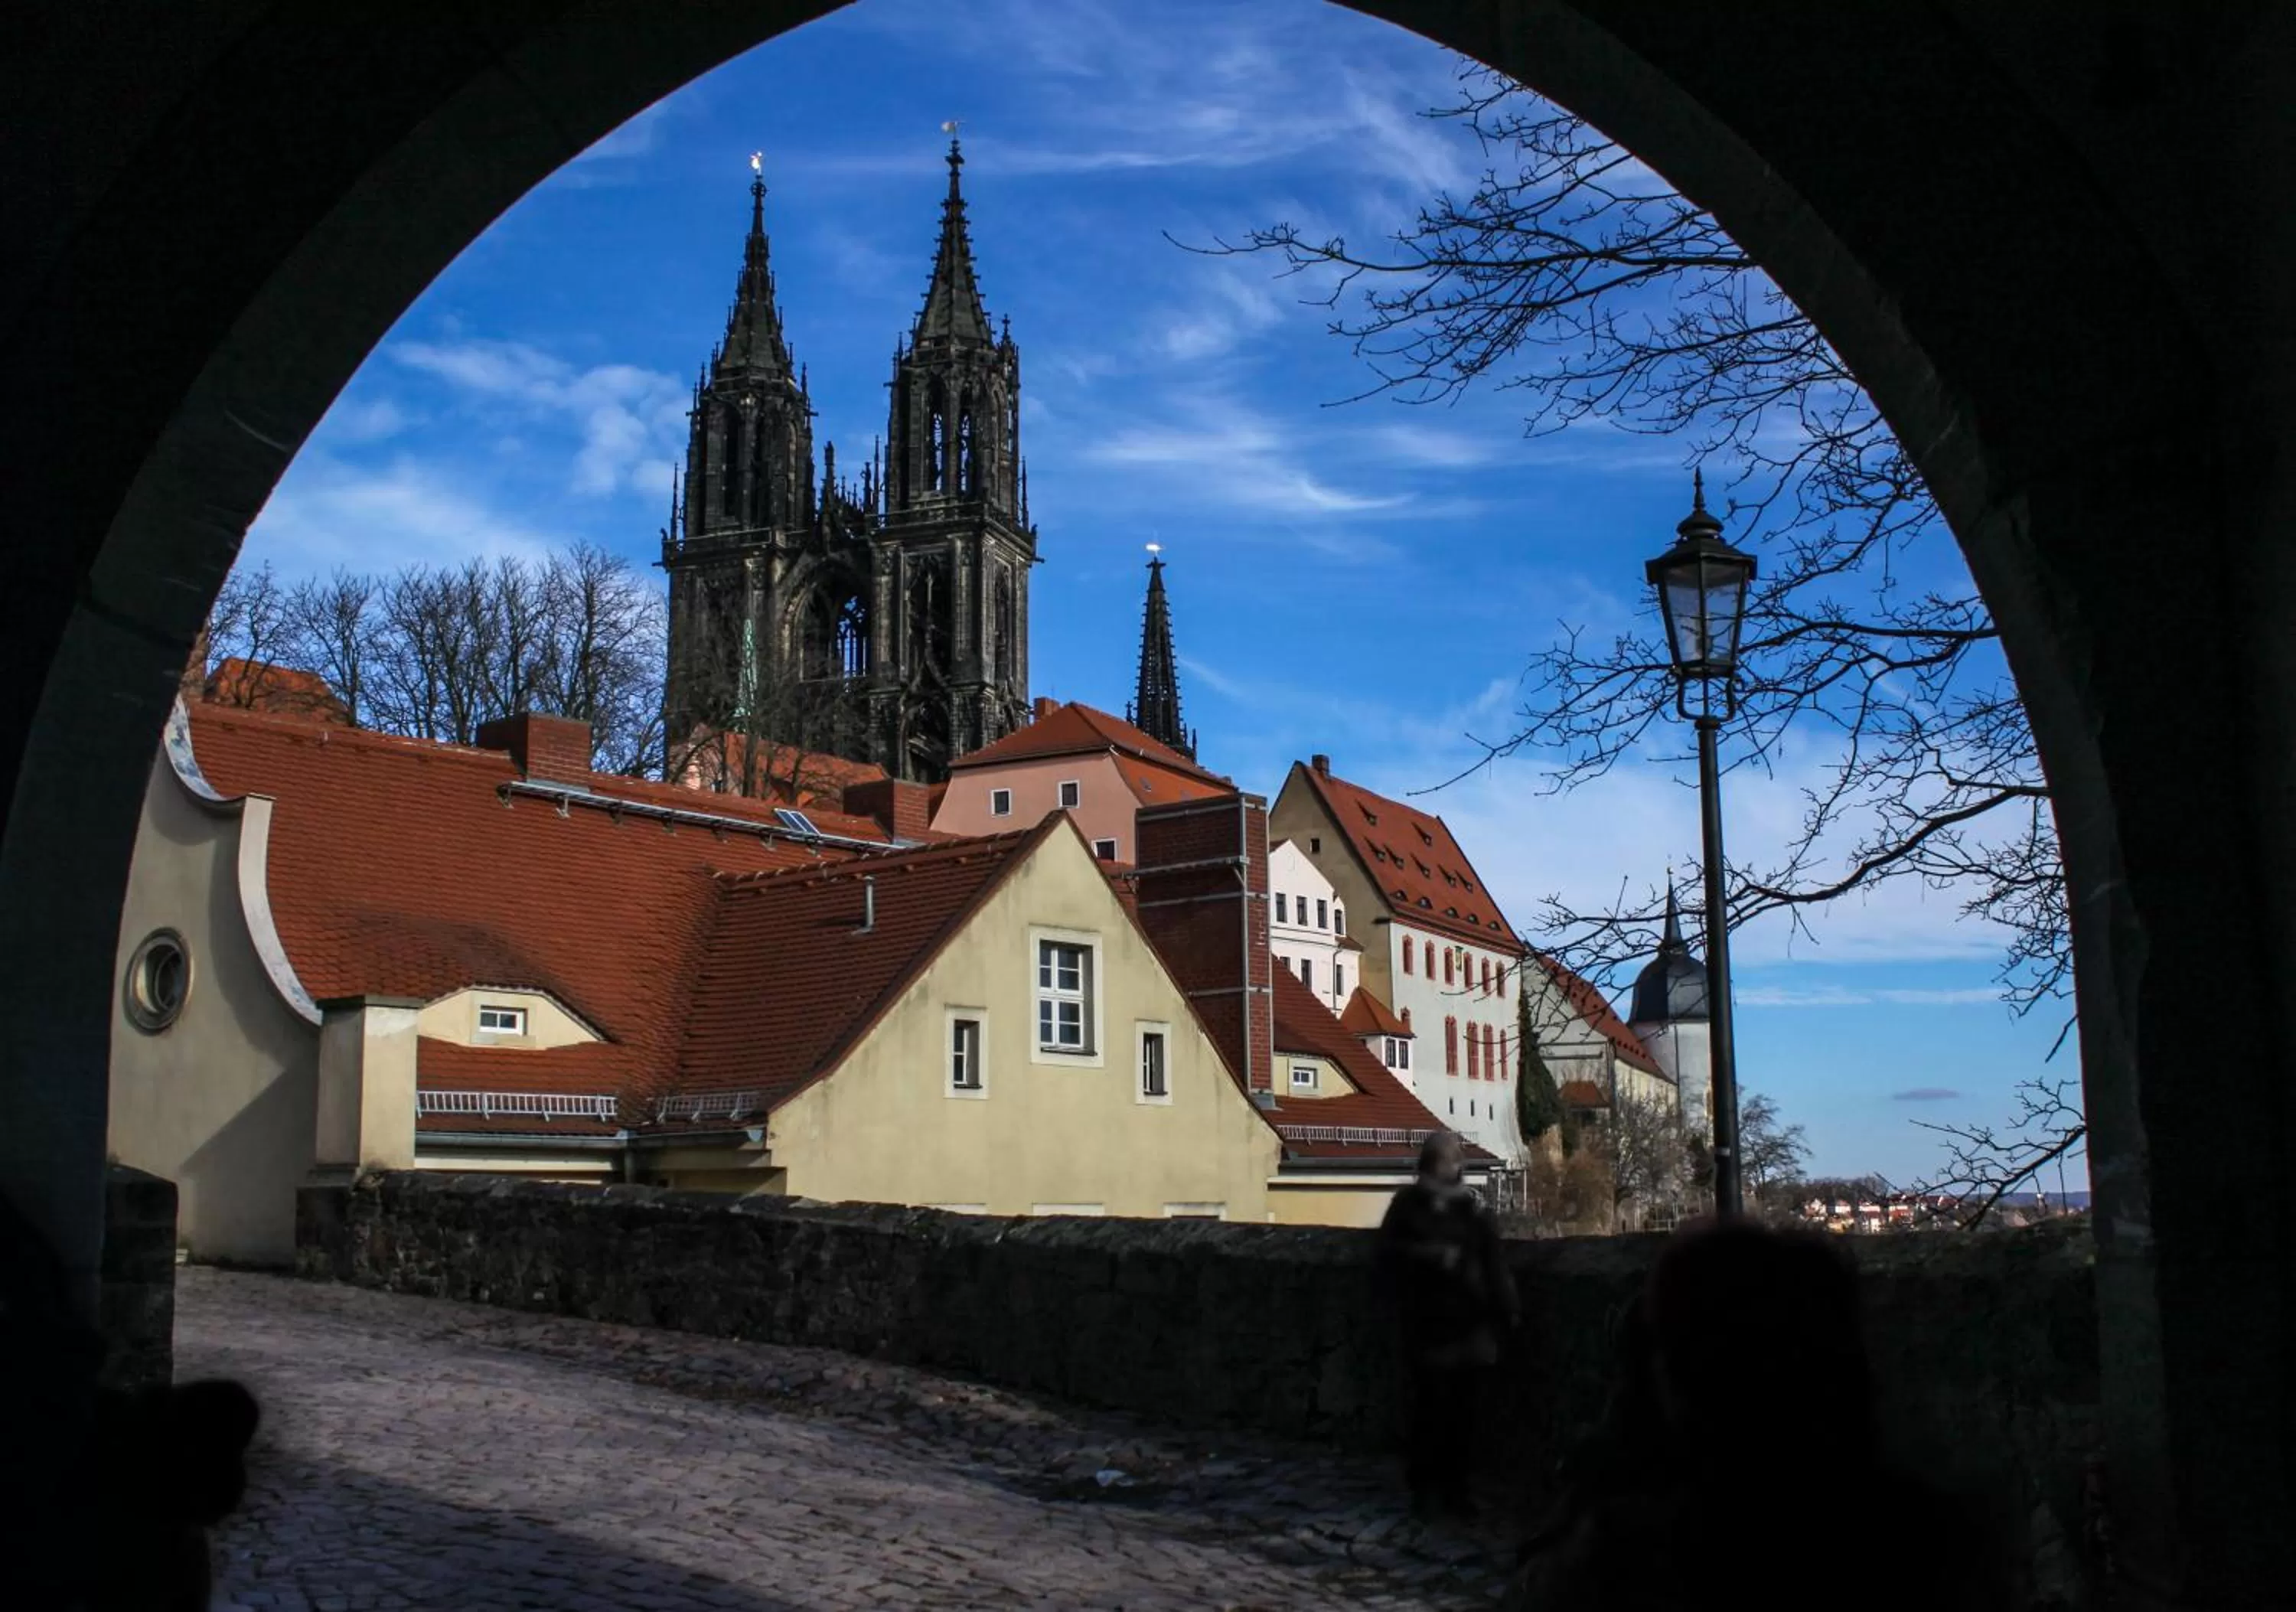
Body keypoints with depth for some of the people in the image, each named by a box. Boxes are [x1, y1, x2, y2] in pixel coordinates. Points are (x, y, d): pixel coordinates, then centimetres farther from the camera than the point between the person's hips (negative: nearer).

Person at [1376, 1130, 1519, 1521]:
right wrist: (1432, 1257, -14)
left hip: (1468, 1323, 2)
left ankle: (1454, 1486, 15)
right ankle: (1424, 1486, 12)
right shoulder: (1409, 1204, 3)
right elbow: (1390, 1252, -2)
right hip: (1424, 1323, -2)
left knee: (1461, 1409, 5)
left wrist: (1506, 1309, -1)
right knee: (1424, 1407, 2)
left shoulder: (1472, 1207, 8)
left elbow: (1494, 1262, 5)